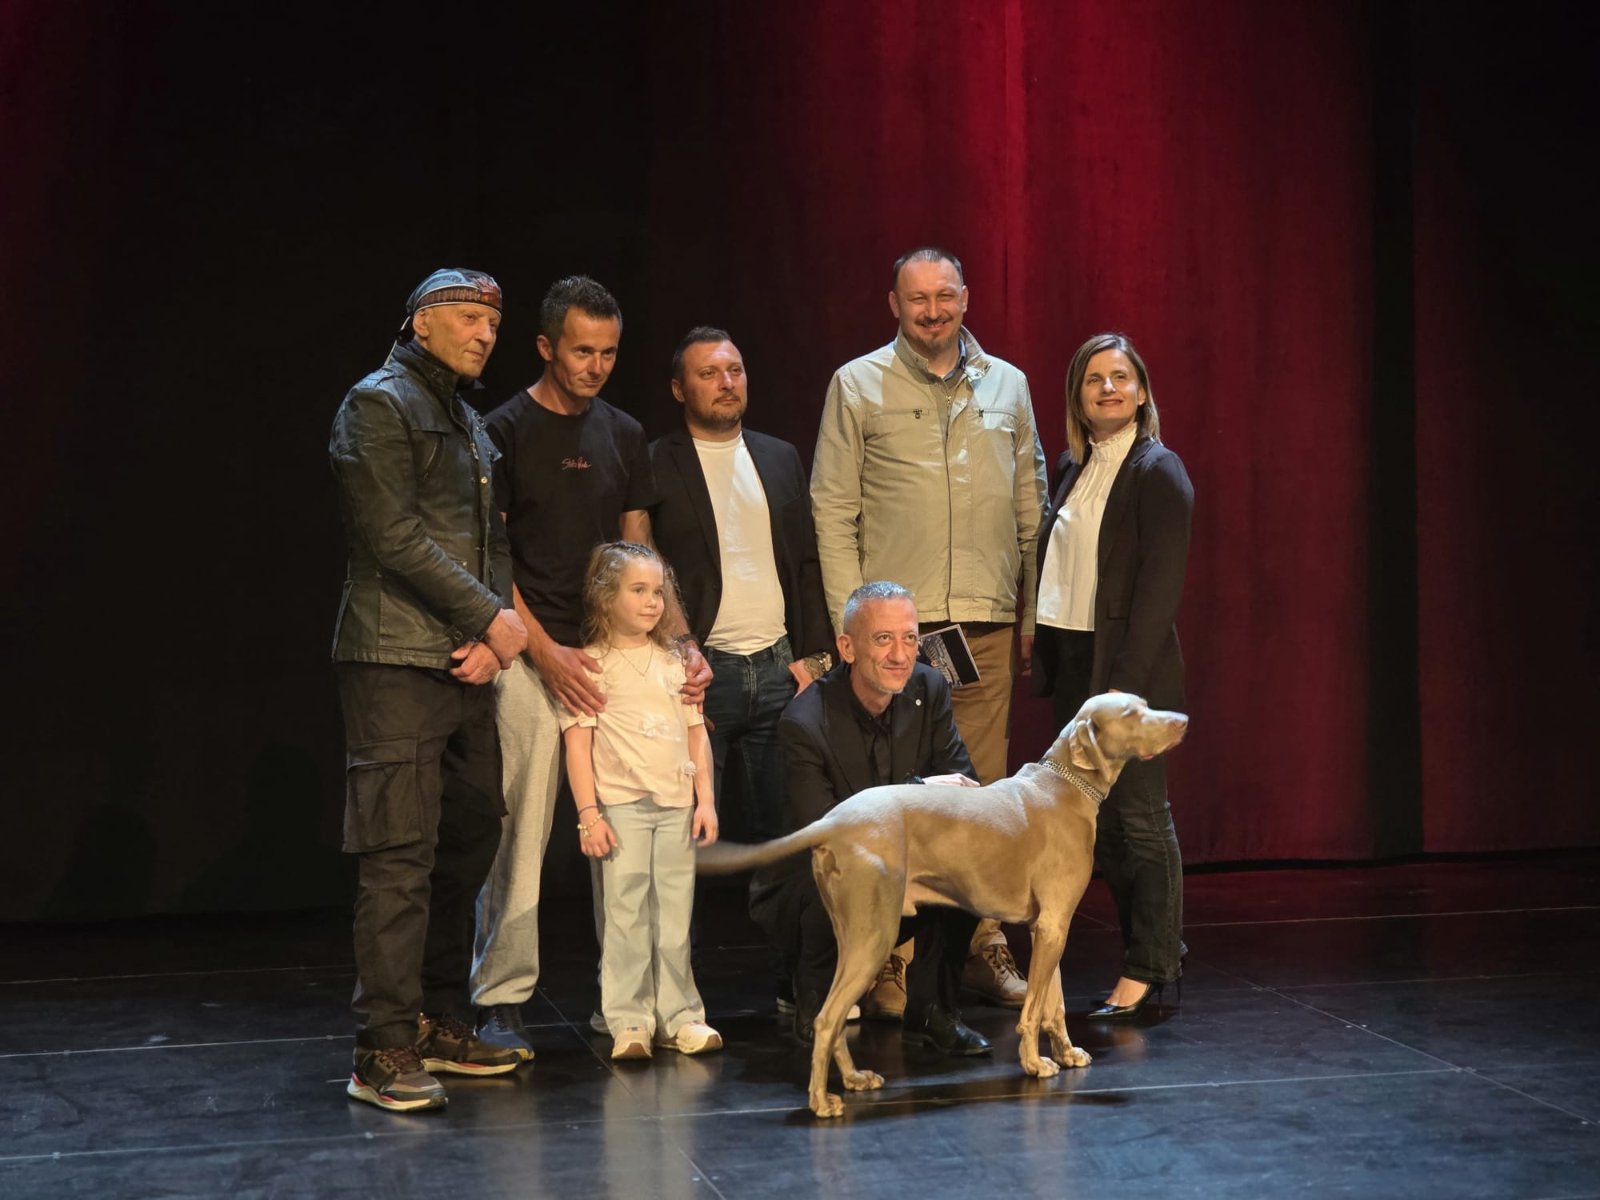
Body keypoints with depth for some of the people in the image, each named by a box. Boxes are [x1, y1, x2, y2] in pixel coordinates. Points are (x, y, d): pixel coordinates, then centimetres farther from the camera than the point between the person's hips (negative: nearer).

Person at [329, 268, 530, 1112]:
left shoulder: (470, 423, 21)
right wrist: (493, 619, -11)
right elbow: (394, 536, -14)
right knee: (400, 857, -10)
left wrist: (490, 636, -1)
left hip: (467, 663, 9)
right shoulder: (377, 404, -5)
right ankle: (384, 1051, -7)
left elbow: (491, 540, 17)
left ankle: (438, 1020, 20)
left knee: (469, 842, 10)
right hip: (397, 661, -8)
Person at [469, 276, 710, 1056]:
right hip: (533, 656, -5)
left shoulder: (624, 435, 14)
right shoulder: (505, 431, -1)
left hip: (617, 654, 5)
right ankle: (502, 1000, 2)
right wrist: (546, 652, -14)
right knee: (521, 831, -5)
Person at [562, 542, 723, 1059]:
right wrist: (588, 813, -10)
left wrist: (705, 799, 8)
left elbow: (696, 732, 15)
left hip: (677, 804, 4)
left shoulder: (674, 661, 14)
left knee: (675, 913, 6)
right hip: (621, 804, -4)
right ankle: (629, 1022, 1)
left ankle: (678, 1015, 13)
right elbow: (577, 741, -5)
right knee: (627, 914, -5)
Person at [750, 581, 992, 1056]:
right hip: (808, 887, -5)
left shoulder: (929, 690, -5)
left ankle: (931, 1008, -5)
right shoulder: (805, 723, -23)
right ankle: (815, 1006, -6)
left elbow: (965, 782, -5)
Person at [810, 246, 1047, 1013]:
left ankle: (984, 945, 13)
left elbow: (1032, 503, 17)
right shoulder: (858, 385, 5)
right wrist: (850, 619, -5)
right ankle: (891, 960, 2)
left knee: (983, 788, 5)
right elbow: (832, 509, 2)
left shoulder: (1006, 384, 14)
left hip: (987, 622, 3)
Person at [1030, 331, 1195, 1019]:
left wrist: (1124, 684, -19)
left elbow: (1160, 587, -14)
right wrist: (1044, 658, 8)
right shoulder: (1073, 466, 13)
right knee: (1099, 820, 11)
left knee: (1139, 818, -2)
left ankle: (1147, 967, 5)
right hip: (1069, 661, 8)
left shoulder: (1158, 472, -9)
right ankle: (1159, 951, 22)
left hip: (1128, 665, -8)